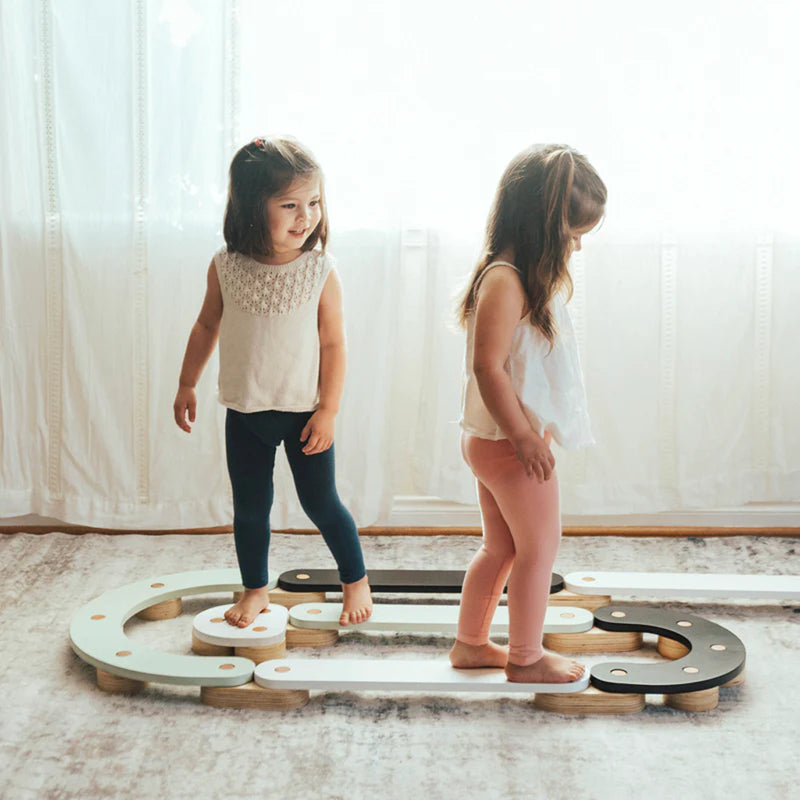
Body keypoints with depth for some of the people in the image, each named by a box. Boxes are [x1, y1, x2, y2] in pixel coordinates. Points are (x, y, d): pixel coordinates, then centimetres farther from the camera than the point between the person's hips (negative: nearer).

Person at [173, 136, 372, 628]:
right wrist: (187, 385, 11)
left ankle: (356, 582, 29)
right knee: (250, 508, 14)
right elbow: (208, 325, 6)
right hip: (244, 412, 3)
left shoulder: (321, 270, -15)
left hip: (303, 411, -2)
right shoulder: (226, 266, -8)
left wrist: (328, 410, -12)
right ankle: (256, 590, 33)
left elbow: (333, 344, -10)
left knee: (321, 503, 7)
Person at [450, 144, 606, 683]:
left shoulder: (530, 278, 10)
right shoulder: (505, 281, -22)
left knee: (501, 548, 20)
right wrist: (523, 436, -23)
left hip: (493, 441, 10)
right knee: (539, 548, 4)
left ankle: (471, 643, 33)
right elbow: (488, 366, -26)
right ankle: (526, 659, 18)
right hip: (511, 443, -10)